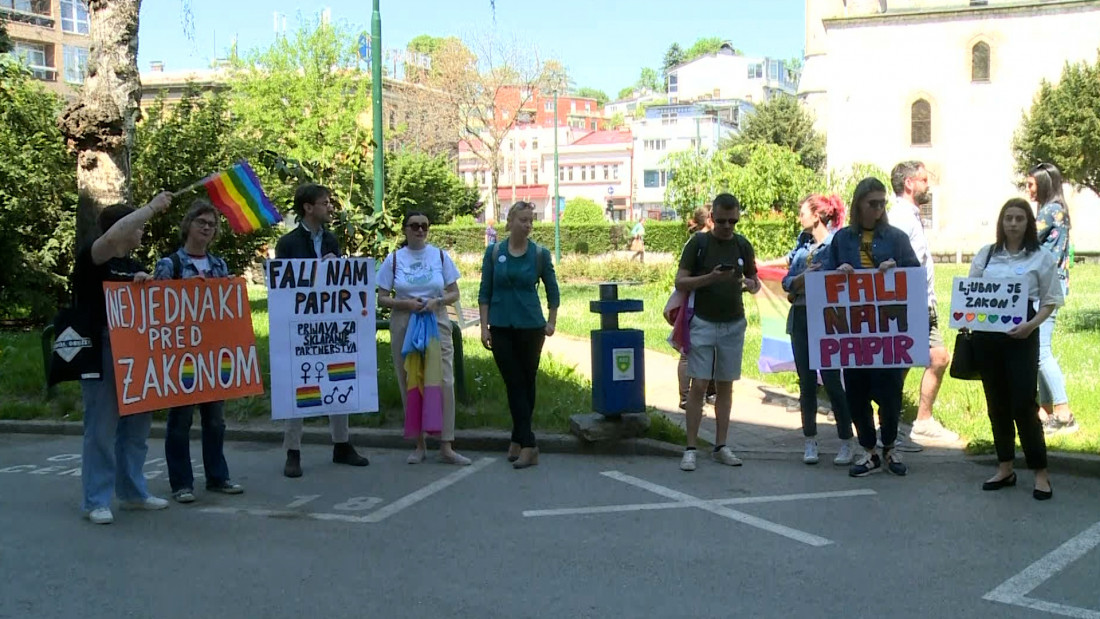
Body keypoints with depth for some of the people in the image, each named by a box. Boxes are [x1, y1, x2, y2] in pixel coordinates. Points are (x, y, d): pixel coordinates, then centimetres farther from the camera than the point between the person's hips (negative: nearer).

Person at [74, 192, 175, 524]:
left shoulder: (134, 266, 17)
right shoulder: (91, 259, -7)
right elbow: (112, 236, -27)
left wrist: (148, 283, -4)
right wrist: (151, 207, -22)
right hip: (101, 356, -8)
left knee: (137, 427, 12)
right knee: (101, 429, -5)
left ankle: (133, 491, 23)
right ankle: (96, 501, 3)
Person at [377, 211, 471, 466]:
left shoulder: (440, 256, 5)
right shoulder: (394, 259, 3)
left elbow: (454, 293, 7)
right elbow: (382, 298, 3)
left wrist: (437, 301, -13)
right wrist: (405, 304, -15)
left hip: (437, 324, 0)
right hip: (404, 327, 0)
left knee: (444, 382, -7)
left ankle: (446, 446, -3)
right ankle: (419, 444, 15)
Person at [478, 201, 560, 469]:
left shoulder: (540, 254, 0)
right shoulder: (494, 253, 2)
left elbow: (553, 291, 10)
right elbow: (485, 293, 3)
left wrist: (551, 322, 5)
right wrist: (484, 327, -2)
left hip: (530, 327, 0)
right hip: (502, 328, 0)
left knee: (526, 383, 5)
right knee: (514, 384, -2)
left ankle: (518, 440, 14)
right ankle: (527, 445, -2)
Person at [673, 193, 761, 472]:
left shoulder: (743, 245, 5)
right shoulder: (698, 243, -5)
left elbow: (755, 282, 13)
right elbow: (680, 282, -8)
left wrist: (749, 284, -11)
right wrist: (711, 277, -22)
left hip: (733, 324, 3)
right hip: (703, 323, -3)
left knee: (726, 386, 8)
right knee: (698, 385, -6)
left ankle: (721, 446, 14)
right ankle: (690, 449, -2)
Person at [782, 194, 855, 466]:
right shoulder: (802, 246, 13)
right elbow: (787, 281, 6)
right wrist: (803, 277, -13)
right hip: (801, 319, 6)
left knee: (832, 381, -4)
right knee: (807, 382, 8)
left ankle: (845, 443, 6)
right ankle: (810, 442, 16)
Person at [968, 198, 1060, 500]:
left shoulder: (1041, 258, -1)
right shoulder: (986, 254, 8)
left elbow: (1050, 301, -1)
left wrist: (1031, 325, -17)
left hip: (1020, 336, -4)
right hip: (986, 335, 4)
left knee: (1023, 404, -7)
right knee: (996, 404, 10)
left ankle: (1041, 472, 4)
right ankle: (1005, 468, 21)